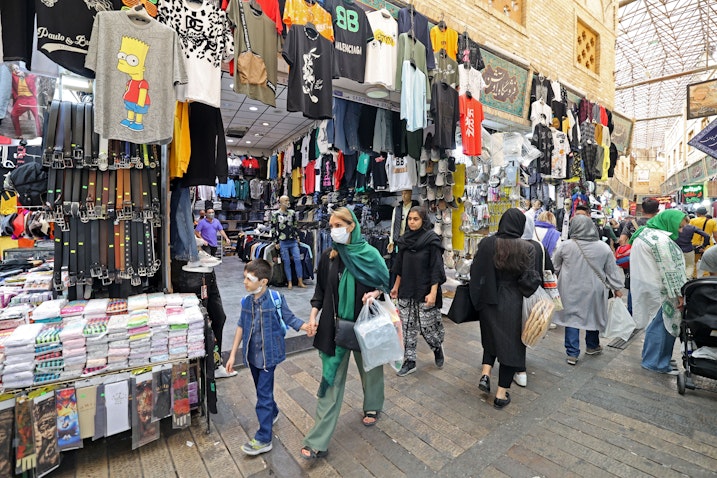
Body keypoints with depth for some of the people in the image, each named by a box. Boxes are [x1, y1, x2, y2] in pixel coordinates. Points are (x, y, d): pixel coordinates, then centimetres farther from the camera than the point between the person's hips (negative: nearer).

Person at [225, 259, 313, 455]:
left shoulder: (276, 299, -19)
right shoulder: (246, 301, -4)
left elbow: (289, 318, -9)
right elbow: (241, 327, 5)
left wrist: (305, 327, -28)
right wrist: (232, 355, 7)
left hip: (269, 354, -5)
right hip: (252, 354, 5)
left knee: (263, 394, 0)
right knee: (262, 389, 22)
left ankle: (263, 439, 14)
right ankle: (273, 412, 49)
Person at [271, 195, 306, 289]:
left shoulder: (292, 212, 7)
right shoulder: (275, 214, -1)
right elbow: (273, 229, 1)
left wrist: (297, 237, 13)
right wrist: (276, 242, -2)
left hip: (293, 241, 2)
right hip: (283, 242, -2)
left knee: (298, 260, -2)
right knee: (287, 262, 3)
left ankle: (300, 282, 8)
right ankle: (290, 282, 15)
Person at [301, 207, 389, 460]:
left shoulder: (370, 254, -9)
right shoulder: (328, 256, -2)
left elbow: (386, 283, 0)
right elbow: (320, 289, 6)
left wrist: (375, 293, -20)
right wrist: (313, 315, -3)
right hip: (335, 325, 1)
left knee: (370, 368, 20)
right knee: (331, 379, 6)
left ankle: (373, 407, 50)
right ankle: (318, 441, 17)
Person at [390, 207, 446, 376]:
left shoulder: (432, 240, -11)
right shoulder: (405, 239, 5)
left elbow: (436, 268, -13)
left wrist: (433, 292, -18)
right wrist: (396, 286, 15)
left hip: (425, 292, -5)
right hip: (406, 291, 5)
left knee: (427, 327, 4)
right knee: (408, 327, 9)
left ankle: (438, 348, 35)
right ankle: (409, 362, 22)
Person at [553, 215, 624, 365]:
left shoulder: (566, 246, -12)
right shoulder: (603, 247, -7)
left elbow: (555, 265, 2)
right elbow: (612, 270, 1)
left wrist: (560, 280, 21)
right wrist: (616, 288, 13)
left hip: (571, 290, -2)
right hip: (593, 290, 2)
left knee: (572, 317, 5)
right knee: (593, 315, 20)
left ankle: (572, 353, 7)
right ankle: (592, 346, 39)